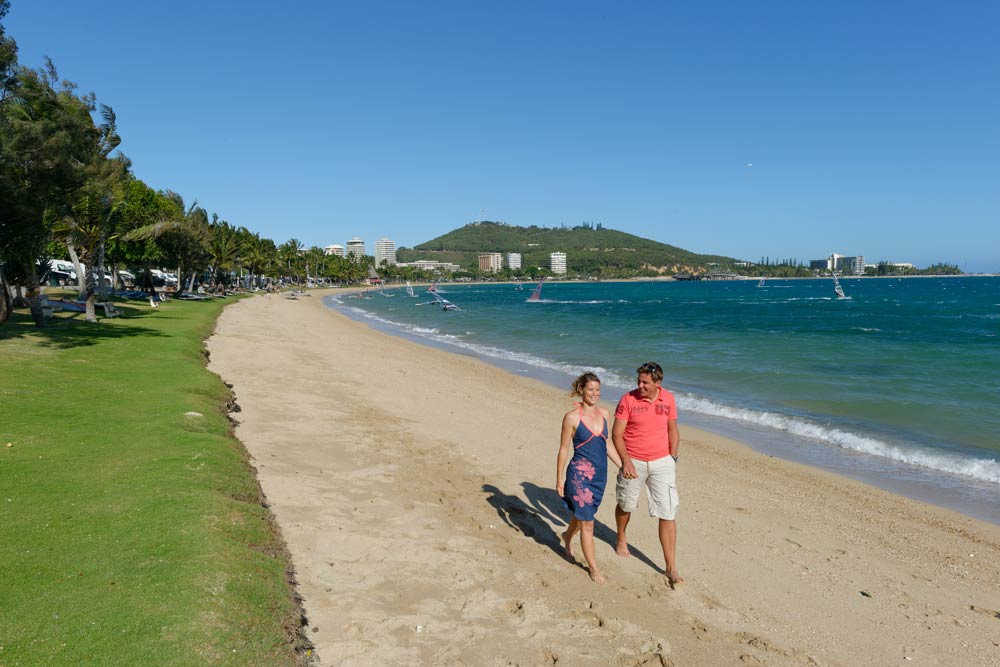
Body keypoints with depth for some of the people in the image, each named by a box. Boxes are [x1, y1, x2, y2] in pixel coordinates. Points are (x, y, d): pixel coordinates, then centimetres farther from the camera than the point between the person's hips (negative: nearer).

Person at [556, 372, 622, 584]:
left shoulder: (604, 413, 2)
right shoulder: (572, 417, -14)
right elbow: (564, 449, -8)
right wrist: (559, 479, -6)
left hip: (600, 474, 6)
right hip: (580, 475, -6)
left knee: (583, 514, 23)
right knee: (587, 522, 1)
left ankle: (568, 536, 54)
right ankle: (593, 568, 16)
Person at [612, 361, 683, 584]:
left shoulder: (668, 399, -2)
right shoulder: (628, 400, -13)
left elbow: (673, 430, 9)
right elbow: (616, 434, -11)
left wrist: (673, 459, 5)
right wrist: (626, 461, -19)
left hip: (662, 462, 2)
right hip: (633, 462, -1)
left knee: (667, 515, -2)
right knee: (626, 505, 17)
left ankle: (671, 568, 6)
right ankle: (621, 539, 48)